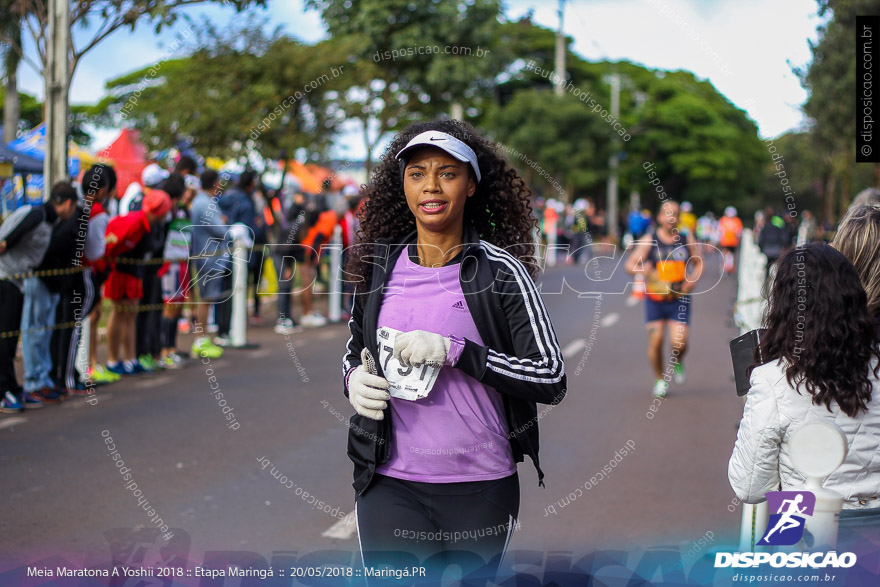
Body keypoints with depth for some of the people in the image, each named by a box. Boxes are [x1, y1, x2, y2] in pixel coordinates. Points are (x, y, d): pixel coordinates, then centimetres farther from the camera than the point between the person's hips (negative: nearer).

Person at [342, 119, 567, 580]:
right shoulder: (377, 266, 5)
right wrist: (354, 378, -2)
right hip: (389, 481, 2)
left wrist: (456, 351, -19)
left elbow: (552, 379, -9)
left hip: (482, 487, -1)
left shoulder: (500, 271, -5)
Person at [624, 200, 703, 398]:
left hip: (679, 299, 1)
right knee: (655, 342, -2)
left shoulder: (687, 239, 3)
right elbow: (630, 264, -4)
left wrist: (693, 280, -5)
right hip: (655, 299, 0)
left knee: (679, 343, -11)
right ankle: (660, 380, 22)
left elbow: (698, 263, 15)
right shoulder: (649, 240, -3)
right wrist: (642, 269, -27)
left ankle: (676, 363, 25)